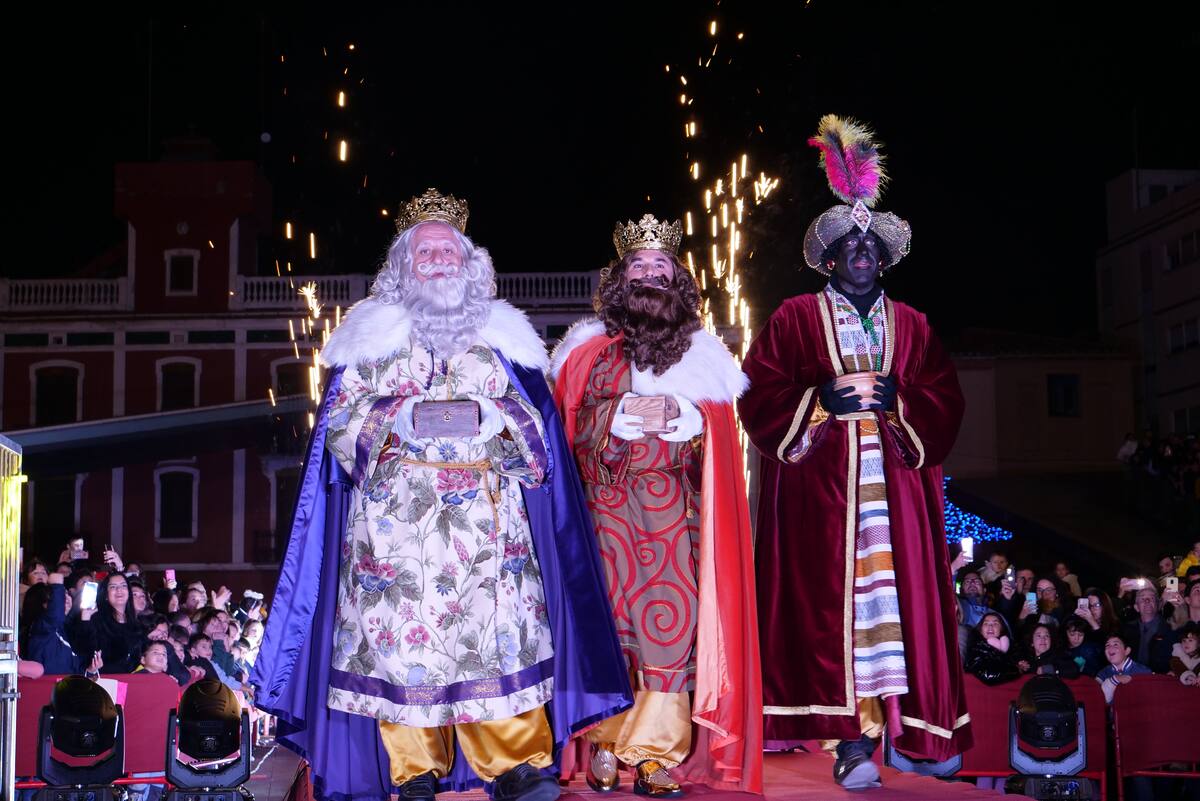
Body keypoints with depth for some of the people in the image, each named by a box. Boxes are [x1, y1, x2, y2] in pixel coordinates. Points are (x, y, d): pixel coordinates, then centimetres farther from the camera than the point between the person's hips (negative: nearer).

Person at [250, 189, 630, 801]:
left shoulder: (501, 333, 16)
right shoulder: (374, 333, 12)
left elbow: (535, 423, 11)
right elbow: (341, 420, 4)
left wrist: (485, 417, -7)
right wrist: (407, 417, -10)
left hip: (487, 515, 1)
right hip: (397, 514, -1)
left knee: (499, 627, -9)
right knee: (401, 632, -6)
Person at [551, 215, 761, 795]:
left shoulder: (701, 350, 16)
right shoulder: (588, 345, 13)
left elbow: (722, 426, 8)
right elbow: (570, 421, 5)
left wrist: (678, 413, -11)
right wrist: (623, 413, -11)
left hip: (674, 505, 0)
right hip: (606, 501, 0)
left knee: (670, 617, -10)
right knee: (610, 615, -6)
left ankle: (658, 753, -8)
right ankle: (605, 747, 0)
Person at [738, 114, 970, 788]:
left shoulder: (913, 326, 18)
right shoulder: (795, 319, 11)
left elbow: (946, 404, 8)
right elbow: (759, 398, 1)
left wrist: (894, 396, -9)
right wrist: (822, 400, -12)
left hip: (895, 487, 3)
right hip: (820, 489, -2)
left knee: (894, 599, -6)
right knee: (830, 601, -9)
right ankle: (853, 734, -7)